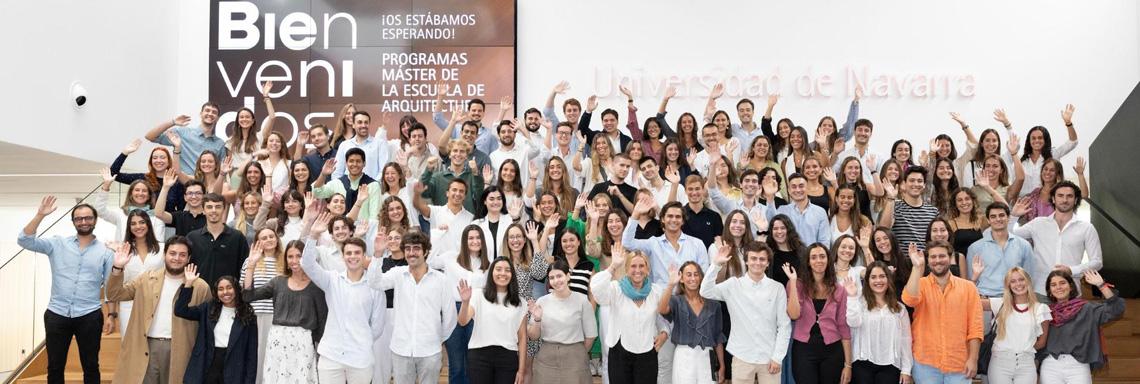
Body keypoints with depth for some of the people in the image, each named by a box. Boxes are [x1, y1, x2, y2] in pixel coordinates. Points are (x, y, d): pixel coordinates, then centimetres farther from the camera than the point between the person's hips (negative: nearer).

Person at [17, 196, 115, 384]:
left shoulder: (105, 251, 3)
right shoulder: (58, 244, 4)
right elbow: (24, 241, -7)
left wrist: (112, 314, -2)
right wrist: (40, 215, -17)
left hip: (89, 317, -1)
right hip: (56, 315, 1)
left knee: (91, 366, 9)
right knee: (54, 367, 10)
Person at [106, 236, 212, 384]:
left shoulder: (201, 287, 0)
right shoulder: (147, 279, 8)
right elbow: (115, 295, 7)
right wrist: (117, 268, -7)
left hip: (178, 351, -2)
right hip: (146, 347, 2)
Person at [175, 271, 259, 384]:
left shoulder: (248, 316, 1)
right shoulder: (208, 309, 7)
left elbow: (252, 353, 0)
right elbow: (180, 311, -5)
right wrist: (189, 283, -10)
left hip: (232, 375, -1)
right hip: (207, 371, 2)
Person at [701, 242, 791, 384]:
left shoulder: (777, 288, 0)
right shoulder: (733, 284, 0)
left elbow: (784, 326, 1)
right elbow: (706, 292, -11)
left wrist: (777, 357, -4)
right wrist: (716, 264, -18)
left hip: (769, 358, 0)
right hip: (742, 357, 0)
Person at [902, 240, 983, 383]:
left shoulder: (968, 287, 4)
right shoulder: (921, 284, 2)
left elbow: (975, 326, 2)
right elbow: (909, 300, -21)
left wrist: (973, 359, -4)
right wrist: (917, 267, -22)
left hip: (959, 364, 1)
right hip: (925, 363, 0)